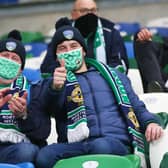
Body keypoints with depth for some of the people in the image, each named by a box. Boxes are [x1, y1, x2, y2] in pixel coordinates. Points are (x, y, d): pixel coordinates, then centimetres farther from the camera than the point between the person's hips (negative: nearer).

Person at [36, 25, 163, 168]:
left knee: (101, 146, -39)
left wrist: (150, 121, 3)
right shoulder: (55, 81, 20)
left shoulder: (111, 75, 27)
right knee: (45, 156, -34)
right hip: (77, 146, 0)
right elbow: (50, 105, -3)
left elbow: (136, 106, 27)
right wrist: (55, 88, -28)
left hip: (116, 142, 0)